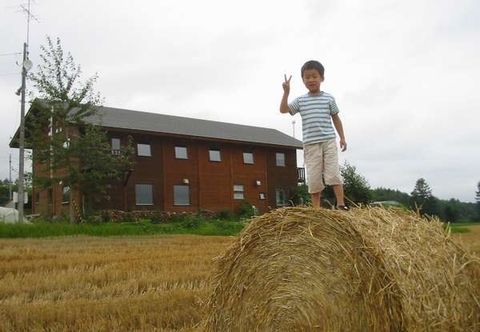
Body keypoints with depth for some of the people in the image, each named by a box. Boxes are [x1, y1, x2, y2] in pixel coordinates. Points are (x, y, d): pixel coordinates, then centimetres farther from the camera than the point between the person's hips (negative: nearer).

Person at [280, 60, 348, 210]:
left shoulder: (329, 98, 7)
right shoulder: (300, 100, 8)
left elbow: (336, 118, 12)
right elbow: (283, 110, 0)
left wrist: (342, 137, 9)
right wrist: (286, 92, -9)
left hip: (329, 141, -1)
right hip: (311, 144, 1)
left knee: (333, 172, -5)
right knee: (313, 177, 2)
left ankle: (341, 204, 0)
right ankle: (316, 208, 10)